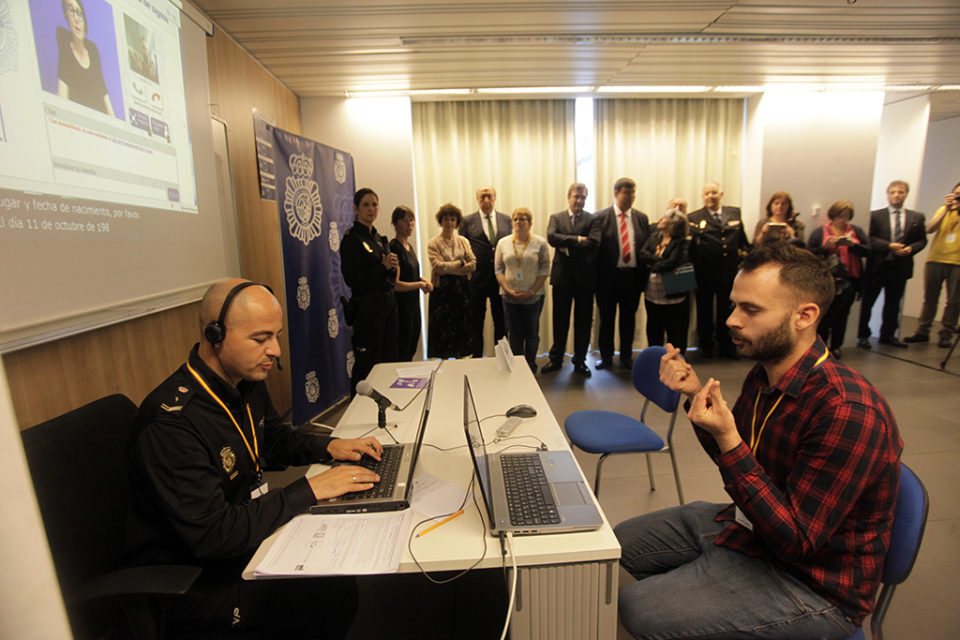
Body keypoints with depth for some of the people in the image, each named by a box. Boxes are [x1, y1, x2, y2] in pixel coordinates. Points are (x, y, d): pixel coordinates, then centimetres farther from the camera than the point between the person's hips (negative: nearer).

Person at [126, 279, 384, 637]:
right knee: (333, 594, -20)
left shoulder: (247, 382, -3)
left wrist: (327, 447, -2)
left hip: (246, 535, 8)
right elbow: (213, 537, -29)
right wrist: (309, 489, -26)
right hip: (188, 580, -8)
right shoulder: (170, 423, -30)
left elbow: (273, 439, 15)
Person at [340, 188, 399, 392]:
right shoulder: (351, 239, -8)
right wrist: (383, 266, -17)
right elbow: (351, 279, -14)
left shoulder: (379, 238, 15)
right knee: (367, 363, -3)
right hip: (367, 307, -8)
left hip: (388, 304, 8)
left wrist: (392, 266, -1)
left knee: (389, 359, 12)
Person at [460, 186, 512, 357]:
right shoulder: (467, 221, 1)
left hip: (501, 278, 2)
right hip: (477, 279, -2)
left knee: (501, 321, 11)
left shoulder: (506, 219, 8)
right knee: (476, 323, 8)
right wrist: (467, 271, -5)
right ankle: (476, 358, 22)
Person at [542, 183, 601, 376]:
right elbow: (551, 237, -13)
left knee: (583, 321, 7)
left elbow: (594, 243, -13)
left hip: (585, 277, 0)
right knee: (560, 320, 9)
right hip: (562, 276, 0)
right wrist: (578, 239, -16)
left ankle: (580, 361, 21)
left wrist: (568, 246, -13)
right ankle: (556, 359, 22)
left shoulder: (592, 219, 3)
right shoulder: (556, 218, 7)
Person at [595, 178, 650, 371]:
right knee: (606, 318, 8)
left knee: (629, 318, 11)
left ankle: (626, 357, 25)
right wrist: (596, 277, -9)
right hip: (609, 276, -3)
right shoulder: (601, 217, -2)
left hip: (633, 276, 3)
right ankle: (606, 357, 22)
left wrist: (644, 276, 2)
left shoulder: (641, 218, 9)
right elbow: (595, 247, -4)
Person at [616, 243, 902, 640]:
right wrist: (696, 396, -6)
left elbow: (795, 540, -26)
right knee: (623, 541, 12)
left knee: (636, 608, -16)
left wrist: (729, 440, -35)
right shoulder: (765, 376, -4)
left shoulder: (848, 411, -31)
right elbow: (732, 458, 10)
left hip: (810, 583, -8)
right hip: (746, 526, 8)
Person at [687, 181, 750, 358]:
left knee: (726, 310, 14)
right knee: (704, 310, 10)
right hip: (705, 274, -3)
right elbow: (689, 243, -9)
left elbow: (743, 240, 15)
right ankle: (705, 344, 27)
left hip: (729, 272, 3)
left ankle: (726, 344, 30)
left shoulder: (735, 213, 10)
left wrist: (745, 253, 5)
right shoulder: (694, 218, -1)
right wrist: (688, 238, -29)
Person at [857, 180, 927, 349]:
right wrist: (889, 246, -18)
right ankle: (863, 335, 11)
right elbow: (869, 239, -7)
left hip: (901, 267, 4)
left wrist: (910, 248, -9)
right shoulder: (875, 216, -2)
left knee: (893, 303, 12)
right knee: (867, 302, 1)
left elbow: (922, 240, 10)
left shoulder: (917, 217, 9)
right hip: (877, 266, -3)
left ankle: (888, 335, 23)